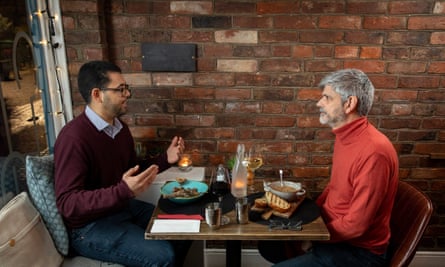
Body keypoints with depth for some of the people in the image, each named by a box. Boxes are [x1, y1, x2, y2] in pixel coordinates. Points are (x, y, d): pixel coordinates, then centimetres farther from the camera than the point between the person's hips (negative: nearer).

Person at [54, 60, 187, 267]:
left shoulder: (120, 127, 3)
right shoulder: (74, 137, -23)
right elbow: (67, 203, -27)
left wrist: (166, 159, 0)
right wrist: (124, 191, -39)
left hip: (124, 207, 8)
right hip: (90, 226, -8)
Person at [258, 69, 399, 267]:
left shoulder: (373, 152, -28)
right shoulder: (345, 136, 1)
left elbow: (356, 225, -25)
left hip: (359, 251, -8)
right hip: (333, 231, 8)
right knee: (269, 245, 13)